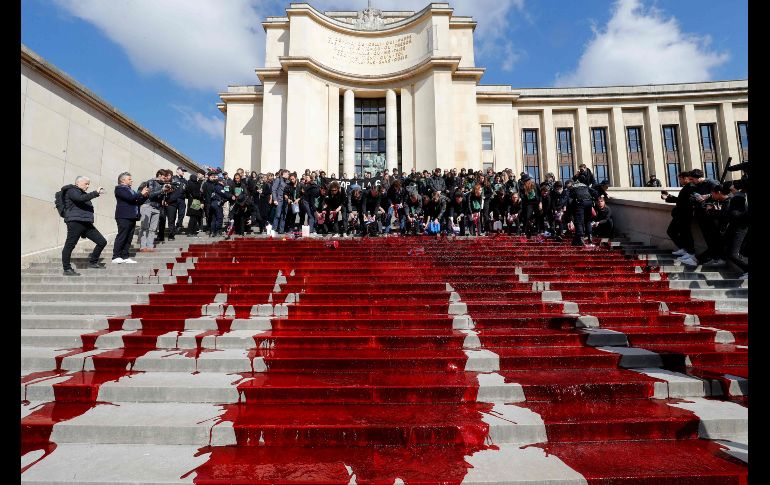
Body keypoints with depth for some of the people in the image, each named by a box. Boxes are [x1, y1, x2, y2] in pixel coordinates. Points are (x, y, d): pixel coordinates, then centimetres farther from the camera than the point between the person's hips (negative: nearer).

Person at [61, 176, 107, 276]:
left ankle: (93, 262, 17)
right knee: (69, 245, -3)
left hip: (87, 224, 8)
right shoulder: (71, 191, -1)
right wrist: (96, 193, -22)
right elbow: (81, 199, -22)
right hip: (75, 222, -8)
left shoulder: (83, 193, 25)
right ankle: (67, 269, 3)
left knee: (102, 242, 2)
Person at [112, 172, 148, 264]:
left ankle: (125, 256, 8)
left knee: (128, 238, 6)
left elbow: (138, 202, 24)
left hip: (132, 217, 8)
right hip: (124, 217, -8)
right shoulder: (120, 189, -1)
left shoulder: (130, 190, 25)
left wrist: (145, 196, 8)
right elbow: (130, 198, -17)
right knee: (121, 237, -9)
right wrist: (141, 193, -9)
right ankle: (116, 257, -6)